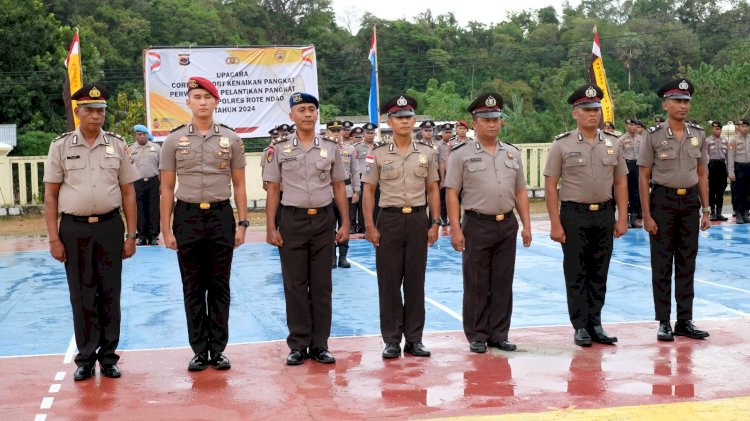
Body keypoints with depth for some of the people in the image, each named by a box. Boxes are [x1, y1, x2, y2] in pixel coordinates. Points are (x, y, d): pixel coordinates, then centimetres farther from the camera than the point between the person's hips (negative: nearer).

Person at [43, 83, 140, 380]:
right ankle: (85, 358, 17)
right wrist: (54, 238, -4)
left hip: (109, 226, 1)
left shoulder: (117, 145, 4)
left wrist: (131, 235, 3)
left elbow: (128, 192, 7)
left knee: (110, 294, 6)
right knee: (81, 295, 6)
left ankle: (108, 356, 17)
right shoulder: (61, 146, 1)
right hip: (74, 228, -1)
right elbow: (50, 194, 2)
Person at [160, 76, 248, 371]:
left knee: (219, 287, 5)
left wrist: (242, 223, 0)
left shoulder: (230, 139, 4)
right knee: (193, 288, 6)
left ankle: (218, 349, 14)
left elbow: (239, 185, 7)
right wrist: (166, 230, -1)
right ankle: (199, 350, 15)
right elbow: (167, 189, 4)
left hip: (221, 216, 0)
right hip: (187, 217, 0)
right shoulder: (174, 140, 3)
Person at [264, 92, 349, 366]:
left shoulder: (331, 148, 5)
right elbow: (272, 190, 2)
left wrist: (345, 223, 3)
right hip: (292, 220, -1)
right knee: (294, 286, 3)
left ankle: (319, 345, 13)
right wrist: (271, 228, -3)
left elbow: (339, 188, 9)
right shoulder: (279, 149, 1)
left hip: (323, 220, 1)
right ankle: (298, 345, 12)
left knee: (322, 286, 5)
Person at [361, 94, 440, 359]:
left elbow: (433, 190, 9)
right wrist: (369, 226, -6)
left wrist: (435, 224, 2)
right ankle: (392, 340, 10)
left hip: (417, 220, 2)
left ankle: (414, 339, 15)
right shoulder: (378, 154, 0)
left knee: (415, 281, 6)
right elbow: (368, 191, 1)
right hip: (389, 220, -1)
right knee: (389, 282, 2)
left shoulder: (427, 153, 5)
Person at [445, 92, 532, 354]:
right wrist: (455, 229, -12)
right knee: (476, 285, 2)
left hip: (507, 224, 4)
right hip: (477, 225, -4)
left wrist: (526, 225, 7)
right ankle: (477, 337, 12)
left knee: (503, 283, 8)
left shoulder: (512, 153, 11)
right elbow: (452, 193, -5)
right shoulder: (461, 154, -3)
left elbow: (520, 192, 14)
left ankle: (499, 335, 17)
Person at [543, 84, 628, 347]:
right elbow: (550, 186, -5)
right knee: (576, 274, 1)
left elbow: (620, 183, 10)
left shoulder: (612, 143, 7)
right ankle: (580, 327, 9)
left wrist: (622, 218, 4)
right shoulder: (562, 145, -4)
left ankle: (595, 325, 18)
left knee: (599, 274, 9)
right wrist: (555, 224, -10)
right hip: (574, 215, -3)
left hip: (604, 215, 3)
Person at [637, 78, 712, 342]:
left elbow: (702, 175, 11)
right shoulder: (653, 136, -6)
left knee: (687, 265, 8)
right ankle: (664, 323, 10)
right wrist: (647, 215, -10)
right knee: (662, 265, 2)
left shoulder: (698, 135, 5)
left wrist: (706, 210, 6)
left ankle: (685, 321, 16)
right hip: (663, 201, -3)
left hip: (690, 201, 4)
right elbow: (644, 177, -5)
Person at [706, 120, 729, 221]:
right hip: (712, 165, -4)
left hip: (722, 165, 4)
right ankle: (712, 212, 9)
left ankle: (719, 212, 13)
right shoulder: (707, 141, -3)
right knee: (712, 190, 1)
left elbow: (727, 155, 14)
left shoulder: (724, 141, 11)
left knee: (721, 190, 6)